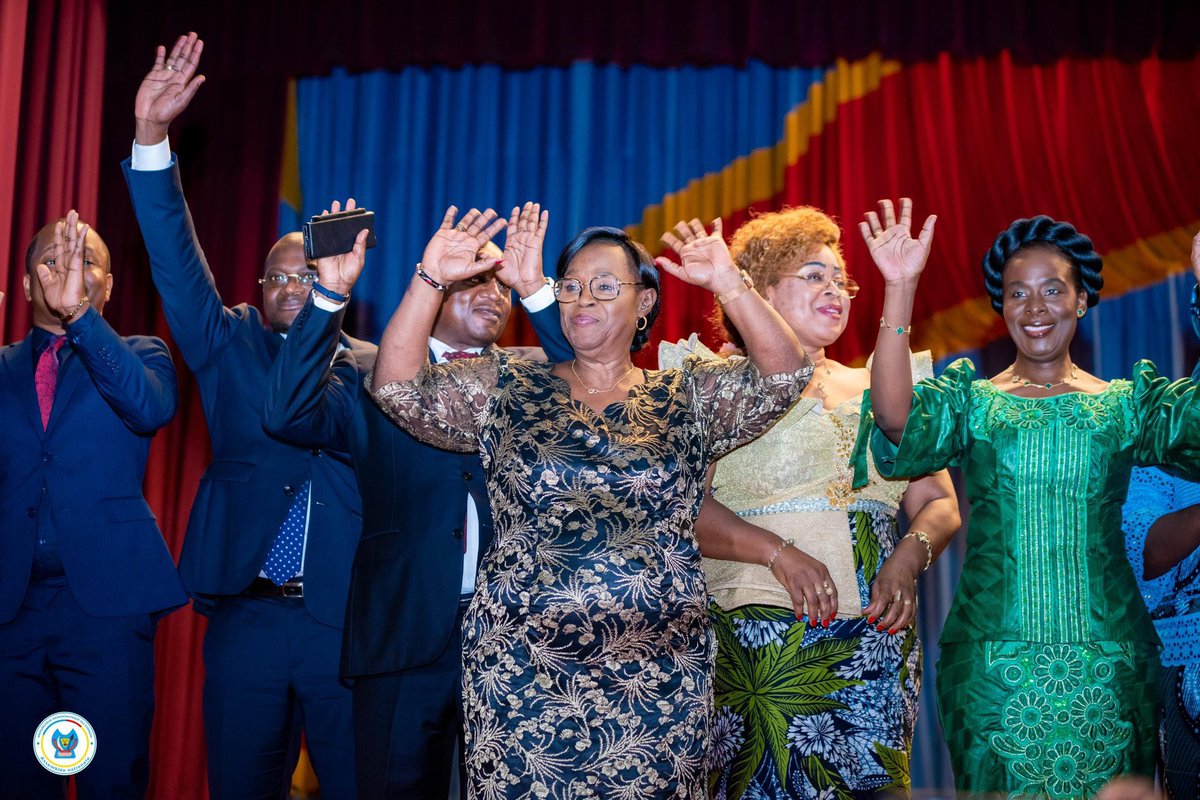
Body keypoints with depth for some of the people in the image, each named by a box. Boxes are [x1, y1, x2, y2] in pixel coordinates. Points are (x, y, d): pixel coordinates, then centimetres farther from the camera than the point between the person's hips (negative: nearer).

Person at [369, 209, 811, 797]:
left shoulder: (687, 398, 7)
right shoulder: (507, 390, 7)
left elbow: (784, 375, -6)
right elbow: (397, 388, -2)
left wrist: (728, 284, -18)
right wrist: (430, 280, -12)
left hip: (656, 676, 1)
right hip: (521, 671, 0)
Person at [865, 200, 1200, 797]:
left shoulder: (1127, 404, 7)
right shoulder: (972, 402, 5)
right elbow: (895, 417, -15)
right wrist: (900, 289, -24)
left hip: (1106, 670, 1)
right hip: (994, 664, -1)